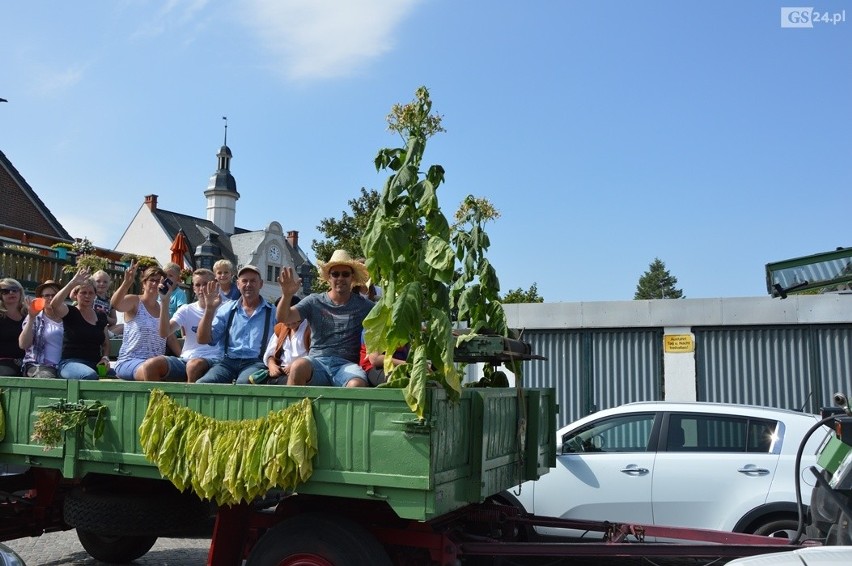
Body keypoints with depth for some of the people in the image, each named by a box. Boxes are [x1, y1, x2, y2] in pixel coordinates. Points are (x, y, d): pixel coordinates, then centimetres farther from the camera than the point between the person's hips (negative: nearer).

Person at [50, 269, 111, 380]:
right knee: (90, 375, -39)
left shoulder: (101, 316, 17)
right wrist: (73, 282, -22)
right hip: (70, 362, -4)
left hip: (95, 363, 5)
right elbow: (54, 304, -20)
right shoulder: (70, 312, 4)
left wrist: (105, 357, 2)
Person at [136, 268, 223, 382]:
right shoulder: (186, 310, 14)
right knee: (150, 365, -22)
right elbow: (164, 333, 1)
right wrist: (165, 301, -7)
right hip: (185, 359, 3)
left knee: (195, 364, -38)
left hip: (211, 360, -3)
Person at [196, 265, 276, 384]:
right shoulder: (227, 309, 18)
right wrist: (210, 309, -1)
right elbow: (203, 339, 11)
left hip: (257, 362, -2)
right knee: (202, 383, -28)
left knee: (244, 383, -37)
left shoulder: (272, 312, 11)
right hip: (229, 361, 3)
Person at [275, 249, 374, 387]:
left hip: (347, 364, -1)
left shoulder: (363, 306, 11)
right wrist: (287, 295, -20)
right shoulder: (314, 301, 10)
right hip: (317, 361, 1)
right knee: (298, 367, -34)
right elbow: (283, 318, -1)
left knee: (357, 385, -35)